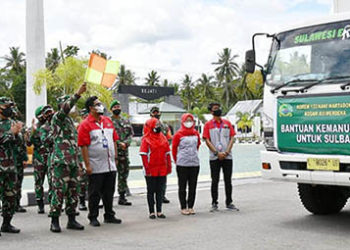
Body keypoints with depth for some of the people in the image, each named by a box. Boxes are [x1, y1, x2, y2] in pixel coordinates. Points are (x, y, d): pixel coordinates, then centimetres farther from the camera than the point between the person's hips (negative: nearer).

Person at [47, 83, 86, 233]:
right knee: (58, 191, -7)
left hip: (72, 162, 8)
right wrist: (78, 93, -32)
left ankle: (71, 220, 16)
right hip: (60, 161, -8)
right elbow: (65, 108, -25)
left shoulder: (70, 121, 22)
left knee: (73, 191, 9)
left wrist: (78, 162, 22)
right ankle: (54, 221, 1)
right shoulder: (57, 118, -2)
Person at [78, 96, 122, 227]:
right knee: (94, 193, 3)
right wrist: (87, 165, -15)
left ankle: (109, 215, 25)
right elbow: (84, 146, -11)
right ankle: (93, 217, 15)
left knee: (109, 192, 13)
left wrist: (115, 157, 12)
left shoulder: (108, 121, 12)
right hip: (96, 167, -5)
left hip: (110, 165, 6)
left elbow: (114, 141, 17)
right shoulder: (85, 125, -7)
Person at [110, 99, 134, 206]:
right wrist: (119, 143, -17)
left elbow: (131, 134, 11)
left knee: (124, 174, 9)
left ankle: (122, 197, 17)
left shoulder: (126, 121, 17)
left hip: (124, 151, 5)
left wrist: (125, 143, -9)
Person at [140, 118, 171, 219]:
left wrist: (169, 166, 8)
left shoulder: (163, 138, 10)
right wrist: (146, 168, -15)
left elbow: (167, 153, 13)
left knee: (160, 190, 10)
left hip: (162, 170, 5)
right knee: (151, 191, 5)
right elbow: (143, 155, -10)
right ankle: (152, 212, 11)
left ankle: (159, 211, 17)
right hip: (151, 171, -5)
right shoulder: (146, 139, -6)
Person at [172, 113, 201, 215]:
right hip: (182, 165, -4)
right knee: (182, 187, 2)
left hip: (195, 164, 4)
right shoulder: (178, 134, -3)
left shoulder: (196, 133, 9)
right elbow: (174, 148, 3)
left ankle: (190, 207, 16)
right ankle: (183, 208, 8)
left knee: (193, 187, 7)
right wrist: (177, 160, 7)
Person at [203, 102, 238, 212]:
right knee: (215, 181, 3)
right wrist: (217, 153, -13)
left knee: (228, 180, 6)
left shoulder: (227, 123, 9)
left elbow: (231, 138, 5)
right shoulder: (208, 124, 2)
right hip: (214, 157, -2)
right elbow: (207, 141, -4)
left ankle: (229, 202, 15)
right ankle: (214, 203, 11)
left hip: (227, 156, 2)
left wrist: (226, 152, -9)